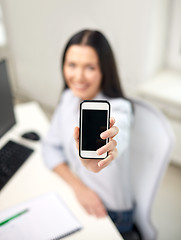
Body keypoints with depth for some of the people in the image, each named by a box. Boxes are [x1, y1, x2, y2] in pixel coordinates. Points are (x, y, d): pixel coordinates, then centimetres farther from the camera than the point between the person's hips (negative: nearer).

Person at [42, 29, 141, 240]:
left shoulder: (117, 109, -22)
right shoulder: (69, 98, -5)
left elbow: (117, 137, -44)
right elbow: (51, 146, 0)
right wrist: (78, 185, -13)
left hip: (110, 214, -5)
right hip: (76, 197, 5)